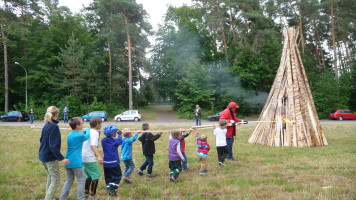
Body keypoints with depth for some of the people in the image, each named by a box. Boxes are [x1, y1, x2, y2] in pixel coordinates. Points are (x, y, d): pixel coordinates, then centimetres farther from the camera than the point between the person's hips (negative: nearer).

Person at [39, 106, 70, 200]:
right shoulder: (54, 126, -20)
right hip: (50, 157, -9)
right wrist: (62, 159, -26)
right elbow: (53, 146, -25)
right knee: (56, 180, 0)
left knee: (50, 177, 23)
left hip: (43, 155, 9)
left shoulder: (46, 126, 6)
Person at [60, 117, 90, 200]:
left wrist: (84, 131, 25)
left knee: (69, 180, 17)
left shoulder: (69, 135, 10)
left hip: (68, 161, 8)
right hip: (76, 161, -8)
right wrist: (88, 130, 27)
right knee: (81, 180, 3)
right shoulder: (80, 136, -12)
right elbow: (87, 136, 10)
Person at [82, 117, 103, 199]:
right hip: (90, 158, -9)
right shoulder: (95, 133, -14)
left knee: (89, 176, 21)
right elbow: (93, 146, -27)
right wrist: (99, 156, -36)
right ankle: (92, 194, 5)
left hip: (83, 157, 9)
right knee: (96, 176, 1)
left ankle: (86, 192, 29)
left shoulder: (88, 132, 12)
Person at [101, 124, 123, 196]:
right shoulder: (115, 141, -12)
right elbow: (120, 141, 7)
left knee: (108, 177, 17)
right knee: (117, 175, 6)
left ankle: (109, 188, 18)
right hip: (114, 162, -5)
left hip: (106, 162, 5)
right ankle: (112, 188, -4)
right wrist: (119, 135, 22)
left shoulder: (103, 140, 0)